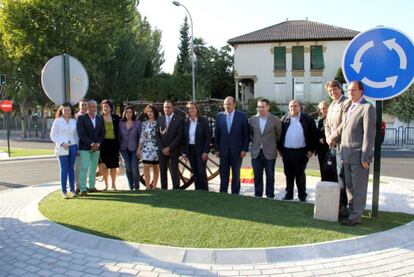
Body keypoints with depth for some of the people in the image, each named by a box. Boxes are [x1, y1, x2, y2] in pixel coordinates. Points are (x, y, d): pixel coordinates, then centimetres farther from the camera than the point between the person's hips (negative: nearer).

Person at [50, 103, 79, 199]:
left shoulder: (74, 121, 10)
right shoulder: (57, 121, 2)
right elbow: (53, 135, 1)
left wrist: (78, 147, 10)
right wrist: (61, 144, -11)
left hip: (73, 147, 3)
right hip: (62, 148, -3)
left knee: (71, 169, 6)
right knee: (64, 169, -2)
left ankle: (72, 189, 13)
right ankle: (64, 191, 4)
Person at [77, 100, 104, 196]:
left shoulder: (99, 119, 12)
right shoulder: (82, 118, -3)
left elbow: (102, 133, 11)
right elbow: (81, 134, -11)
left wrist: (97, 143, -5)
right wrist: (91, 144, -15)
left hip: (96, 147, 5)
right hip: (85, 147, -5)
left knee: (93, 168, 9)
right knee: (84, 168, -6)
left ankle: (92, 186, 18)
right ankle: (83, 189, -2)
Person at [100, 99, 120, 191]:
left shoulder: (116, 118, 5)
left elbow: (118, 131, 8)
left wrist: (119, 144, 2)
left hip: (114, 143, 1)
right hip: (104, 143, -1)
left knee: (113, 165, 6)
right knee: (105, 165, 2)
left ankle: (113, 184, 16)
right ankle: (106, 185, 12)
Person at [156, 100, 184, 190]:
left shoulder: (179, 120, -2)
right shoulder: (159, 120, 10)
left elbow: (179, 136, -8)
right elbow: (157, 136, 7)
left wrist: (169, 148, -12)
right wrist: (162, 149, -5)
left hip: (173, 151, -3)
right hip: (162, 151, 3)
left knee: (174, 172, -4)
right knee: (163, 172, 5)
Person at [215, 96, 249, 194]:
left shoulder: (242, 116, -3)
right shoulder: (219, 116, 5)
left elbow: (246, 134, -3)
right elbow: (217, 134, 7)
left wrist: (244, 149, -8)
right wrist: (217, 149, 2)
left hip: (237, 150, -2)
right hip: (223, 150, 2)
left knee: (236, 174, 8)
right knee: (223, 174, 6)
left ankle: (235, 193, 19)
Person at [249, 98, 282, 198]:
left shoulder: (275, 120, -4)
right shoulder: (252, 119, 4)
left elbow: (279, 135, 6)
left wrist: (273, 144, 6)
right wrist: (254, 142, 9)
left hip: (269, 152, -2)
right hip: (256, 152, 2)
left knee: (270, 176, 6)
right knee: (257, 176, 9)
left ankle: (270, 196, 17)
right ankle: (258, 195, 20)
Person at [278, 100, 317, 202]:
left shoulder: (307, 120, -1)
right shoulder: (284, 119, 6)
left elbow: (313, 135, -2)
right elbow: (280, 134, 8)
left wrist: (311, 150, -6)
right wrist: (280, 149, 4)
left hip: (301, 152, -3)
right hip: (287, 152, 3)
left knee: (300, 175, 4)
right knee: (288, 174, 11)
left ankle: (302, 195, 15)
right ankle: (288, 194, 21)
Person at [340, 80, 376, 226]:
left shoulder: (367, 108, -8)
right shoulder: (349, 109, 17)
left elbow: (369, 134, -13)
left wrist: (365, 158, -16)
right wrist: (342, 153, 11)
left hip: (359, 156, -7)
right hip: (347, 156, 7)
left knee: (359, 188, 1)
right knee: (349, 186, 14)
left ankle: (356, 216, 8)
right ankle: (352, 211, 26)